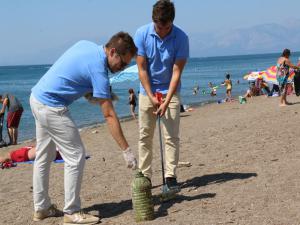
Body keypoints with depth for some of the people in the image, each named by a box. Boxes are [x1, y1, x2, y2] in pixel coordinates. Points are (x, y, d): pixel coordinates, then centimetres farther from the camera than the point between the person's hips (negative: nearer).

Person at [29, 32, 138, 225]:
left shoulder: (86, 45, 4)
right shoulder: (98, 69, -20)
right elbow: (109, 115, -21)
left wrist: (93, 92, 9)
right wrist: (127, 150, -18)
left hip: (37, 98, 10)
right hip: (52, 108, -10)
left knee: (43, 157, 17)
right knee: (76, 157, -3)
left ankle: (41, 208, 26)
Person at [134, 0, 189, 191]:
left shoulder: (181, 38, -17)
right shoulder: (142, 34, -14)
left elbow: (176, 72, -17)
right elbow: (142, 69, -11)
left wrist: (166, 101, -23)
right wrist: (152, 97, -15)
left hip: (170, 91, -1)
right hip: (148, 91, 1)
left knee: (172, 136, -4)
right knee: (145, 137, 4)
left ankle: (171, 176, 2)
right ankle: (145, 176, 11)